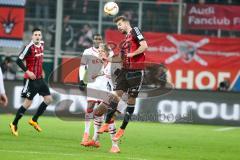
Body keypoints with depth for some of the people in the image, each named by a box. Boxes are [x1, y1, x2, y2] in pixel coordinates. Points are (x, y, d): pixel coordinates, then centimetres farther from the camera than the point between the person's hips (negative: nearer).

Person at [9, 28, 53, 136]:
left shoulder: (41, 44, 8)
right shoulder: (29, 47, -17)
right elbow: (19, 60, -18)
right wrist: (27, 71, -24)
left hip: (39, 78, 8)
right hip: (30, 79, -8)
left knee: (48, 99, 7)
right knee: (28, 102, -7)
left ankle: (34, 120, 18)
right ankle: (14, 124, 6)